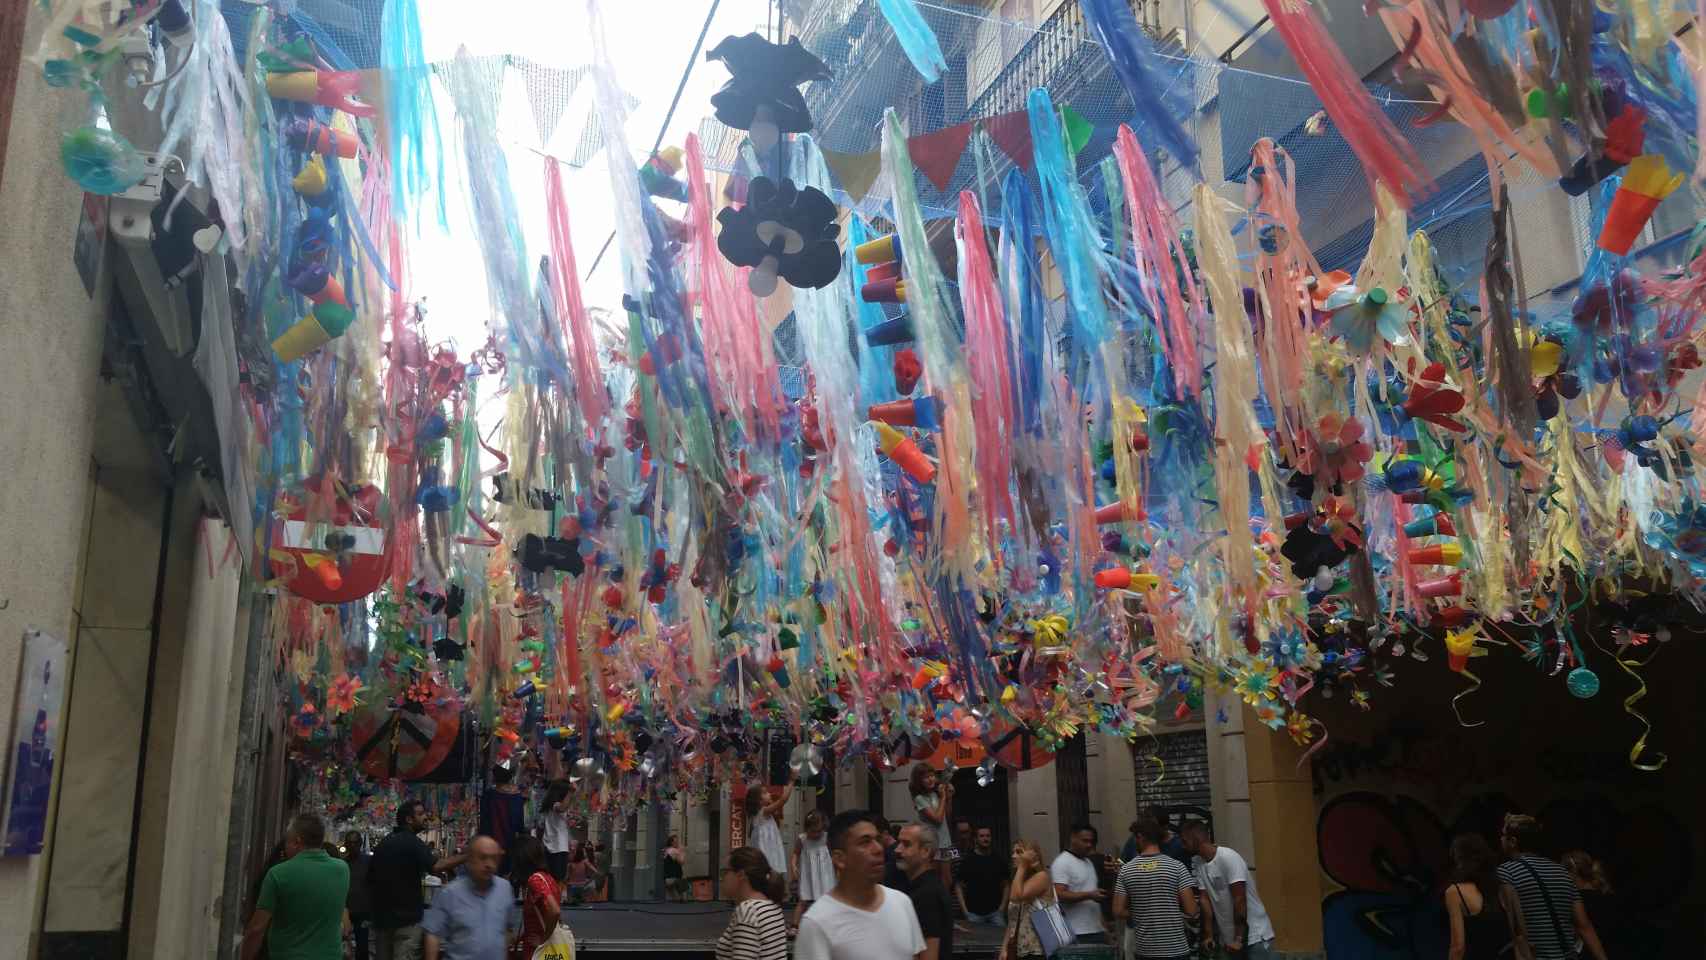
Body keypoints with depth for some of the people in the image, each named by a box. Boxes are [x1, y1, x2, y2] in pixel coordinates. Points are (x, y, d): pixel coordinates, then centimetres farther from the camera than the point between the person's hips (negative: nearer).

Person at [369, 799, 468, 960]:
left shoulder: (383, 843, 13)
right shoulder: (411, 842, -14)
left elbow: (370, 878, 20)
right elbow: (435, 866, -31)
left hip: (382, 916, 8)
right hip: (406, 917, -8)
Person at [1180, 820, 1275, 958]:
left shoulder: (1228, 857, -18)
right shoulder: (1198, 863, 2)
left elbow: (1239, 899, -20)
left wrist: (1239, 938, -19)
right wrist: (1209, 934, 1)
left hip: (1255, 936, -7)